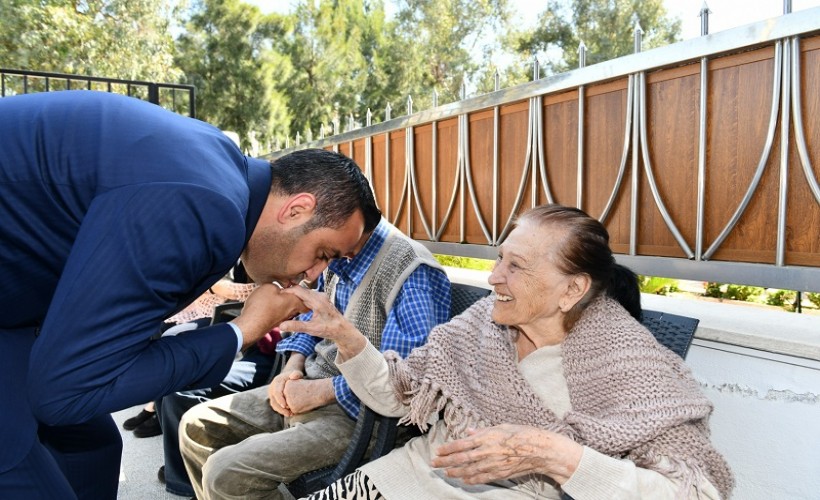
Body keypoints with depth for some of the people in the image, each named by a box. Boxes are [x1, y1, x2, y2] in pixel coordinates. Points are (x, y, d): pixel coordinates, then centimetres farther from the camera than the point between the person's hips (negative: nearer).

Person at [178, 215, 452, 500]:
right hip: (309, 387, 9)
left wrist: (319, 391, -20)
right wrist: (292, 368, 0)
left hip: (358, 414, -8)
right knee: (196, 426, 9)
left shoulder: (413, 273, -24)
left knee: (226, 473, -20)